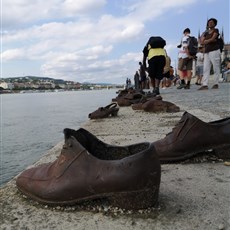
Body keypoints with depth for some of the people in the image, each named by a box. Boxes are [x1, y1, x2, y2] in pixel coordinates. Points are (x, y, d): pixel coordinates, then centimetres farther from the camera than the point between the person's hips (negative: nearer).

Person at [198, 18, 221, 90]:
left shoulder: (216, 30, 7)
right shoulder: (205, 33, 21)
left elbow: (213, 38, -8)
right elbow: (202, 42, 8)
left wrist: (206, 41, 6)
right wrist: (210, 41, -2)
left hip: (214, 51, -5)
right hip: (207, 52, 5)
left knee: (216, 68, -5)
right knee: (206, 69, -6)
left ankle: (216, 84, -1)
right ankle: (205, 85, -13)